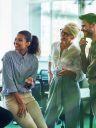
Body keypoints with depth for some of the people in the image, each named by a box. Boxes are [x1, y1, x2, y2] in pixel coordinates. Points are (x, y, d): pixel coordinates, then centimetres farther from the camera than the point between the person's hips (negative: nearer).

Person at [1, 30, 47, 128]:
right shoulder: (8, 56, -8)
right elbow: (8, 80, -13)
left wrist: (30, 82, -16)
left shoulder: (33, 59, 3)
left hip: (28, 95, 4)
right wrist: (20, 102, -16)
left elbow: (32, 82, 10)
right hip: (11, 97, -4)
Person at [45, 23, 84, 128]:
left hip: (70, 85, -4)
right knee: (50, 115, 9)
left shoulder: (76, 52, -11)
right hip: (55, 83, 4)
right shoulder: (54, 46, 3)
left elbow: (79, 75, -8)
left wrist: (69, 72, -26)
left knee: (71, 119, 4)